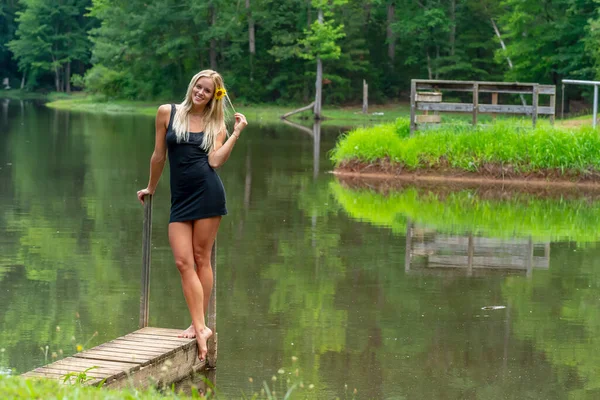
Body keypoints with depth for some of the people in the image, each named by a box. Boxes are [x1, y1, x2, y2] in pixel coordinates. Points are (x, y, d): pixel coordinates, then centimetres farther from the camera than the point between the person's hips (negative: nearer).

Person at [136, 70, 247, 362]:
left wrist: (236, 133, -6)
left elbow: (215, 161, -6)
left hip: (207, 192, -2)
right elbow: (159, 155, 17)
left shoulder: (216, 124, 9)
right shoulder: (167, 113, 9)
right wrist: (151, 188, 24)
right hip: (180, 198, 2)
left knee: (201, 258, 1)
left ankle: (199, 324, 9)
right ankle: (200, 328, -4)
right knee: (183, 262, -5)